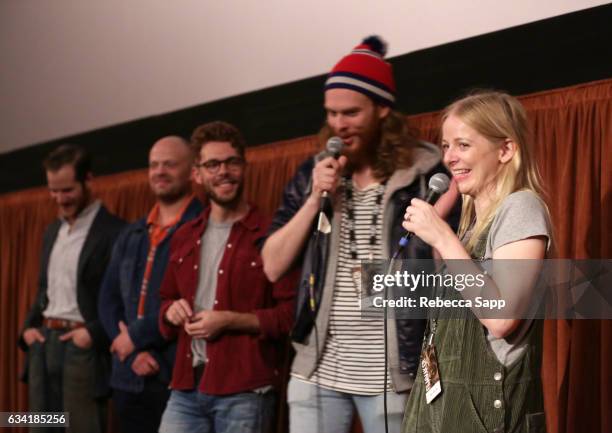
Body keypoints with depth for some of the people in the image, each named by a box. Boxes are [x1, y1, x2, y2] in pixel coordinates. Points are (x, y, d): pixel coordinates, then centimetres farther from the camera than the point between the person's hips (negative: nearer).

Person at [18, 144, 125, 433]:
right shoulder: (52, 231, 17)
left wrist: (94, 333, -18)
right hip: (44, 344, 7)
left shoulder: (114, 232, -9)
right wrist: (28, 327, 9)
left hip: (83, 347, -7)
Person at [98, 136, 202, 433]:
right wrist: (133, 352, -4)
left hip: (181, 377, -6)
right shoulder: (131, 235, 17)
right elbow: (108, 299, 12)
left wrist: (136, 336, -9)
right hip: (129, 379, 6)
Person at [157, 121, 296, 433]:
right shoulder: (184, 238, 16)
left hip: (244, 392, -5)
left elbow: (292, 313, -9)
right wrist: (171, 310, 5)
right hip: (187, 387, 6)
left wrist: (230, 320, -16)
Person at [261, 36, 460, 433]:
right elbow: (274, 267, 4)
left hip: (392, 374, -4)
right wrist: (315, 199, -5)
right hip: (317, 370, 4)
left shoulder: (426, 173, -5)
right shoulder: (314, 173, 8)